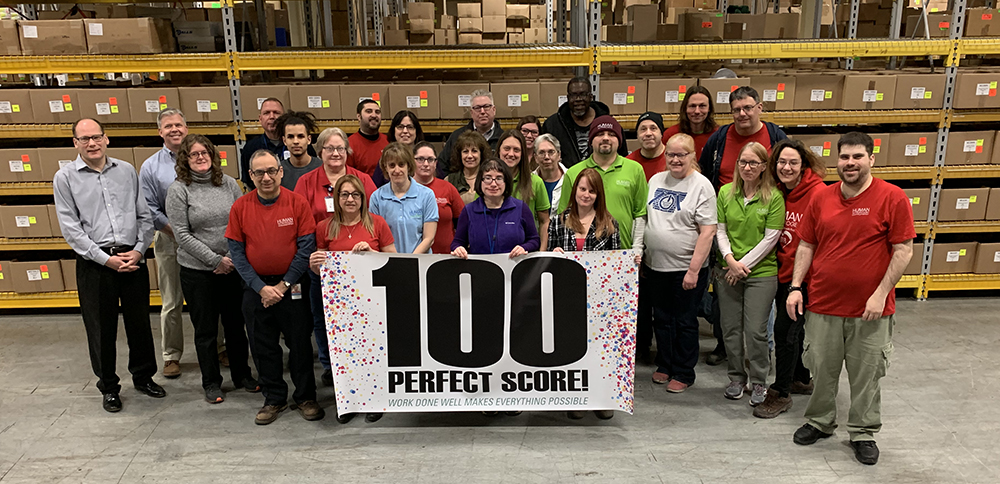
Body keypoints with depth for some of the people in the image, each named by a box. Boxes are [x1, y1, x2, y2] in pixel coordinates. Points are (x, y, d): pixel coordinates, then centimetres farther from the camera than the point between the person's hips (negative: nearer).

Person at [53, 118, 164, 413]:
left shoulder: (127, 171, 8)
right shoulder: (65, 177, 1)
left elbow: (144, 216, 9)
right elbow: (70, 227, -5)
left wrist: (138, 250, -5)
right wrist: (105, 258, -12)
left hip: (132, 258, 2)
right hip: (94, 263, -2)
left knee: (139, 321, 10)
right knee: (102, 328, 7)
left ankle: (143, 376, 28)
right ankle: (108, 387, 23)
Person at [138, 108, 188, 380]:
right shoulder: (151, 167, 3)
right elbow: (150, 210, 1)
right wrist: (178, 231, -10)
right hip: (170, 242, 0)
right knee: (172, 303, 7)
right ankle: (172, 356, 19)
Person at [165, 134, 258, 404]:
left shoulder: (229, 184, 4)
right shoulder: (179, 190, -5)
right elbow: (182, 235, -9)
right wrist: (215, 260, -14)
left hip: (233, 268, 3)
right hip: (197, 271, -2)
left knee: (236, 324, 13)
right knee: (205, 330, 8)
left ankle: (242, 374, 29)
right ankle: (211, 382, 23)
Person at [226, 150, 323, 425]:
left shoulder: (297, 203, -6)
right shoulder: (240, 207, -2)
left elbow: (306, 247, -7)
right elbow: (237, 252, -2)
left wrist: (284, 284, -11)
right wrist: (261, 287, -9)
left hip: (291, 286, -2)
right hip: (256, 287, 2)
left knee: (299, 343, 5)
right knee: (264, 346, 11)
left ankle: (306, 397, 21)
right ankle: (274, 399, 26)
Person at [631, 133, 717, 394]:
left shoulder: (702, 185, -9)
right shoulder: (656, 180, 7)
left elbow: (708, 231, -14)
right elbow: (643, 217, 15)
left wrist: (694, 270, -18)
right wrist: (637, 249, 5)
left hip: (686, 268, -5)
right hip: (655, 265, 5)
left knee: (685, 321, 7)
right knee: (661, 318, 16)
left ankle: (683, 373, 22)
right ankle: (664, 365, 33)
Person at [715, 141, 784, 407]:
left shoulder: (774, 197, -6)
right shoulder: (726, 192, 5)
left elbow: (770, 238, -9)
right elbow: (720, 230, 5)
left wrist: (744, 265, -11)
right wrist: (730, 260, -9)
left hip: (761, 273, -3)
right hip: (728, 271, 4)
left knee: (756, 331, -2)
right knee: (730, 328, 9)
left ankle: (758, 382, 17)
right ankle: (736, 378, 26)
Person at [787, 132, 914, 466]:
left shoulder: (892, 197, -8)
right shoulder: (821, 198, 3)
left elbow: (903, 250, -8)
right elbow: (806, 246, 7)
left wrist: (881, 293, -13)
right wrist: (796, 287, 0)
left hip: (871, 309, -3)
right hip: (822, 304, 3)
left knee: (866, 374, 10)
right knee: (821, 370, 14)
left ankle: (864, 432, 28)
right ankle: (819, 422, 34)